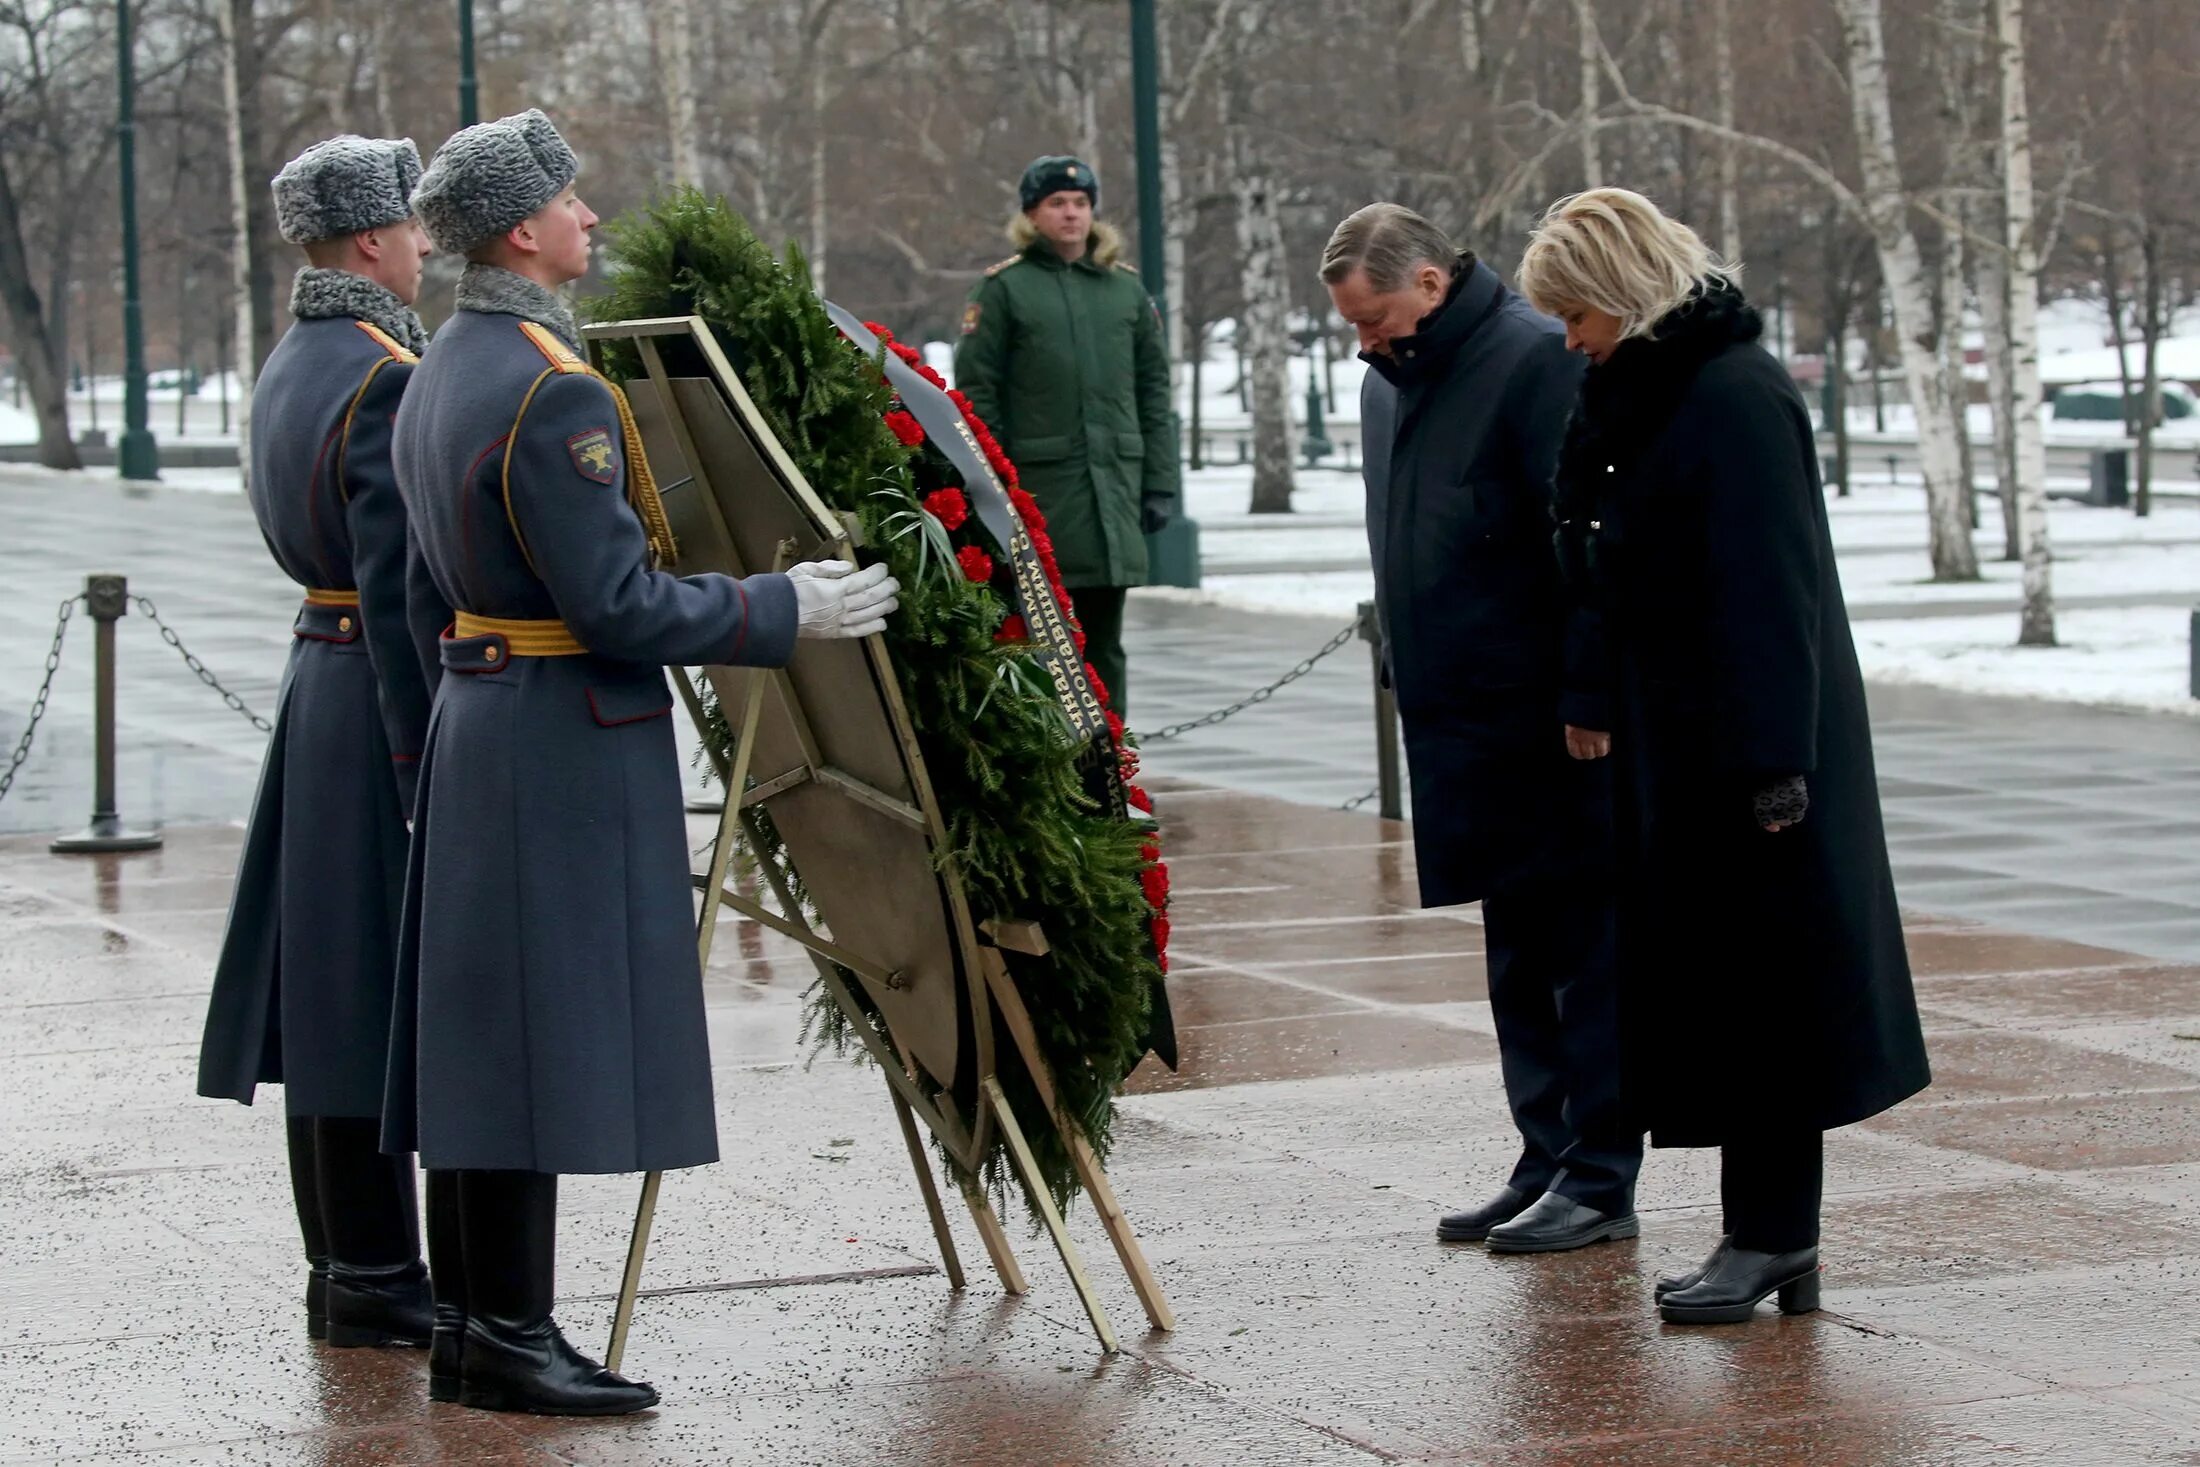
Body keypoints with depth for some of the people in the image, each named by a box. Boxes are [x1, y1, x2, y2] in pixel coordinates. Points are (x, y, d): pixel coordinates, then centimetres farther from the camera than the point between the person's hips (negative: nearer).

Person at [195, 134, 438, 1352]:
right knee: (381, 991, -5)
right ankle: (375, 1283, -1)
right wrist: (425, 760, -19)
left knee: (330, 994, 12)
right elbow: (399, 589, -20)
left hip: (319, 680, 10)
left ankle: (345, 1265, 20)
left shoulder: (292, 366, 14)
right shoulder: (388, 382, -17)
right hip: (381, 704, -10)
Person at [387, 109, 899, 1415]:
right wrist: (784, 611, -11)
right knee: (545, 1027, -5)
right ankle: (512, 1341, -1)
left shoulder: (442, 376, 13)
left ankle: (470, 1321, 18)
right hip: (566, 739, -10)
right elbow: (618, 605, -20)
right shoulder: (553, 391, -19)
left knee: (486, 1037, 12)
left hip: (476, 720, 10)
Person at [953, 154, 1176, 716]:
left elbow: (1154, 390, 14)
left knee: (1104, 642, 9)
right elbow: (976, 394, -3)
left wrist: (1159, 483, 8)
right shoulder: (1004, 289, 0)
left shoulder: (1126, 288, 12)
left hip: (1114, 482, 4)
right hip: (1037, 485, -4)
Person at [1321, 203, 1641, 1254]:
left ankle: (1600, 1182, 1)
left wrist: (1590, 697, -20)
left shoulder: (1534, 360, -13)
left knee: (1583, 944, -3)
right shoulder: (1390, 382, 15)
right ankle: (1546, 1164, 20)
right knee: (1516, 953, 13)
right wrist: (1416, 686, 17)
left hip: (1553, 726, -9)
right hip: (1459, 723, 9)